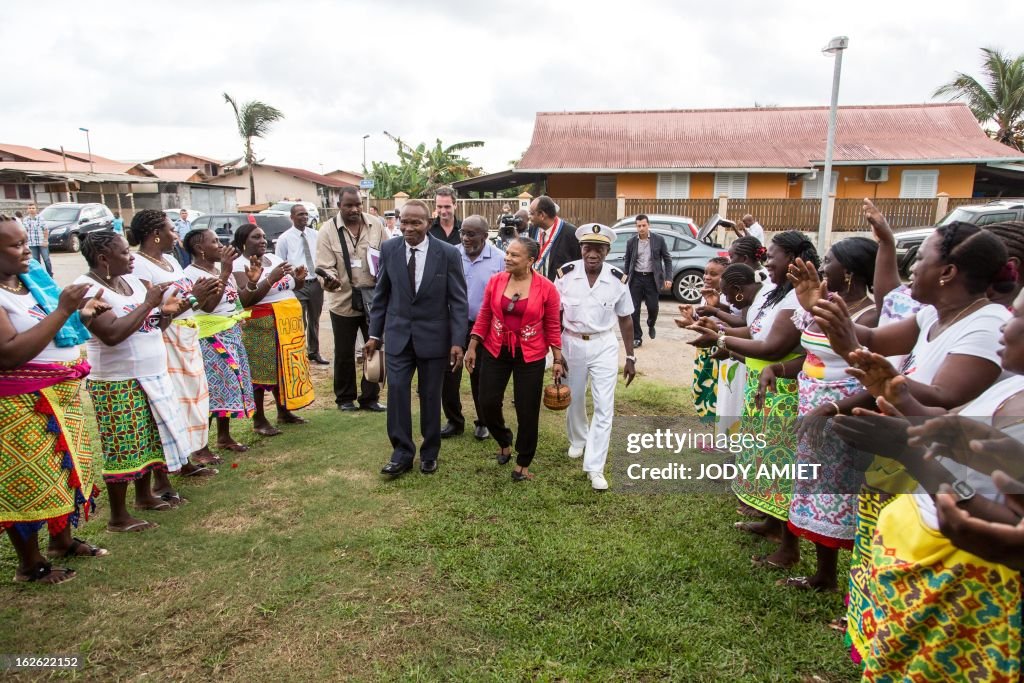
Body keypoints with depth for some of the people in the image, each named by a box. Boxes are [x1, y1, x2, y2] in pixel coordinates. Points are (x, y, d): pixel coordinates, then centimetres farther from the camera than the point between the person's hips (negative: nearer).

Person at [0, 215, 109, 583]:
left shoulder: (33, 277, 6)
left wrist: (83, 315, -4)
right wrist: (62, 309, -27)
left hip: (63, 394, 8)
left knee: (67, 468, 18)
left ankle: (63, 540, 35)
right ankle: (31, 564, 19)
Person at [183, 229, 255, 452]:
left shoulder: (221, 270, 12)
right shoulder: (191, 274, -13)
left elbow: (236, 299, 24)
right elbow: (208, 306, -25)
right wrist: (225, 273, -24)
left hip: (232, 334, 8)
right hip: (210, 339, -8)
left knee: (230, 382, 11)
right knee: (211, 388, -9)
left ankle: (224, 436, 22)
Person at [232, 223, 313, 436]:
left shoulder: (273, 258, 13)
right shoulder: (239, 265, -8)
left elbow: (290, 288, 21)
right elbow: (245, 300, -19)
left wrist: (298, 279, -2)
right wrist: (271, 279, -25)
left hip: (289, 323, 7)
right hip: (261, 325, -7)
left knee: (285, 368, 12)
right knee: (260, 371, -3)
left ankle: (284, 412, 25)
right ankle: (259, 420, 7)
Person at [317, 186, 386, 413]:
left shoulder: (376, 225, 0)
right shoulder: (328, 230, -6)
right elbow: (325, 265, -10)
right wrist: (330, 280, -31)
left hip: (374, 298, 2)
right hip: (343, 299, -2)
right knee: (344, 353, 11)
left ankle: (370, 397, 22)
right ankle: (345, 398, 28)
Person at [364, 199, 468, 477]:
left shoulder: (448, 253, -10)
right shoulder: (389, 249, -1)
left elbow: (459, 301, -7)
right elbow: (381, 294, 6)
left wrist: (457, 341, -12)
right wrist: (374, 334, 5)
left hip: (433, 337, -2)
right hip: (398, 335, 2)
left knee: (430, 396, 10)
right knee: (396, 391, -3)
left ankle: (429, 453, 27)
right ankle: (402, 453, 13)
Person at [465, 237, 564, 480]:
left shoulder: (546, 288, -11)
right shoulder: (495, 281, -4)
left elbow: (552, 327, -5)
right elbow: (484, 317, 4)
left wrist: (557, 360, -4)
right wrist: (472, 348, 2)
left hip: (530, 357, -2)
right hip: (495, 352, 3)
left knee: (527, 411, 5)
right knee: (487, 403, 3)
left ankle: (523, 463, 25)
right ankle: (504, 442, 35)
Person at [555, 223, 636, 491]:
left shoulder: (618, 279, -11)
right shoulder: (565, 274, -12)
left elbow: (625, 319, 0)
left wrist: (630, 357, 3)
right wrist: (556, 352, -6)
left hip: (604, 346, 0)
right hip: (572, 344, 1)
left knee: (604, 407, -5)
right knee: (574, 400, 19)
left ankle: (595, 467, 4)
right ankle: (578, 440, 48)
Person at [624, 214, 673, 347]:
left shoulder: (659, 239, -4)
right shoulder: (631, 241, 0)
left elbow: (667, 259, 1)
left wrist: (668, 278, -6)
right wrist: (626, 277, 9)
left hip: (652, 278, -1)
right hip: (636, 278, 1)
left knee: (653, 307, 0)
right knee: (634, 309, 0)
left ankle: (651, 325, 34)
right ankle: (637, 337, 11)